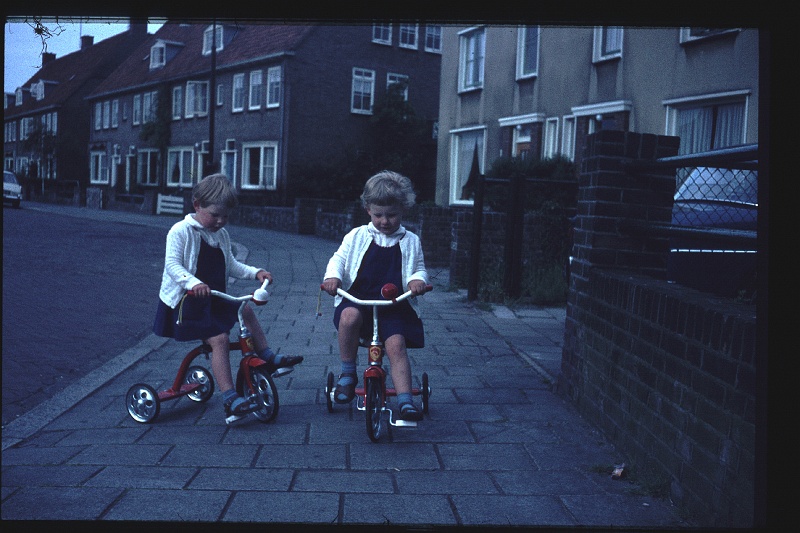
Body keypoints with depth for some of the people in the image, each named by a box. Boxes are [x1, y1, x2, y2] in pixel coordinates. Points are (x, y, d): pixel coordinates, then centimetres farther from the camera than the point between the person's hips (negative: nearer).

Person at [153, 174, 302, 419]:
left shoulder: (221, 234, 12)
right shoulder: (181, 231, -12)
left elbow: (231, 266, 18)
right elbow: (172, 264, -21)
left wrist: (256, 272, 3)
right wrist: (193, 282, -39)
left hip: (214, 299, 9)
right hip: (186, 301, -8)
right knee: (219, 339, -22)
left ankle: (267, 357, 19)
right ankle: (229, 399, -26)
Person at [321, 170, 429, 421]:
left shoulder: (410, 241, 13)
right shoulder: (357, 236, 11)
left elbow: (419, 268, 17)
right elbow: (338, 259, 10)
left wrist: (418, 279, -8)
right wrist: (333, 276, -13)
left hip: (395, 305, 0)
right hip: (357, 299, 0)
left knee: (396, 345, -23)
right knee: (349, 317, -34)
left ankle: (405, 401, -20)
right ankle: (348, 374, -15)